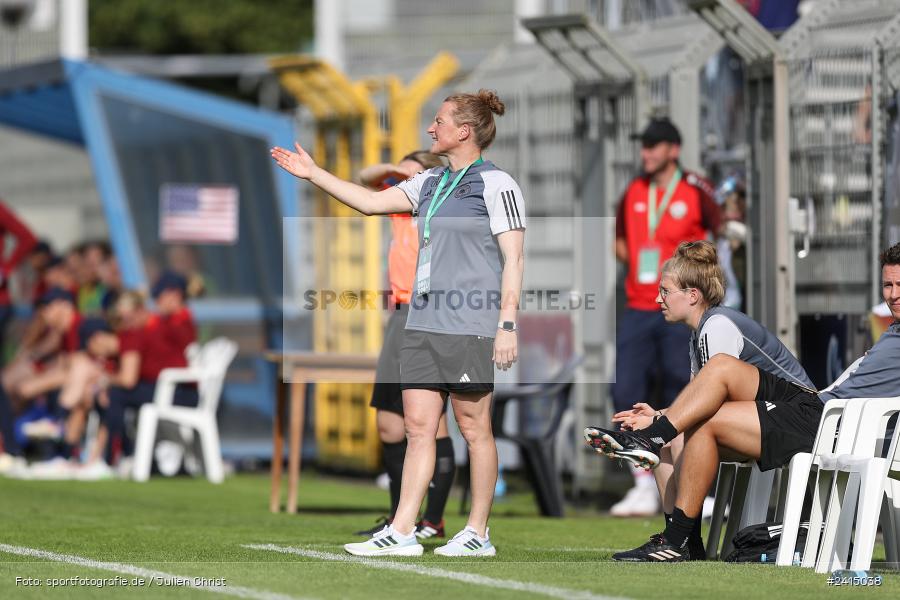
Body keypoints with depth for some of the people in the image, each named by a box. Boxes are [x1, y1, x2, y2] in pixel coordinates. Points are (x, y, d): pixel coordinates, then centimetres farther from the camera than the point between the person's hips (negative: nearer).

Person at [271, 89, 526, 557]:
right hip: (424, 324, 8)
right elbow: (372, 202, 22)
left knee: (474, 428, -1)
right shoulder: (431, 183, 18)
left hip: (469, 326, -8)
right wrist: (312, 174, 19)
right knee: (418, 425, 3)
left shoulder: (496, 185, -6)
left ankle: (478, 533, 6)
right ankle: (402, 532, 1)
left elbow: (513, 260, -9)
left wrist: (507, 324, -16)